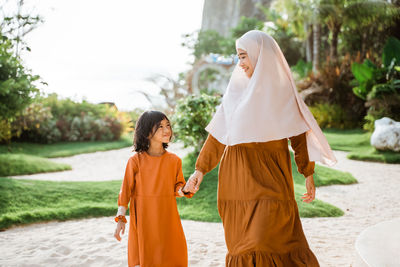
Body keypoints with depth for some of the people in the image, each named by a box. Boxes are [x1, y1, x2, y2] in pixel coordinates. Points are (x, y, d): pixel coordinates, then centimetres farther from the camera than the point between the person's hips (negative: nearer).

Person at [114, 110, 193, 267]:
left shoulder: (174, 160, 1)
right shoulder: (136, 161, -6)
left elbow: (177, 187, 6)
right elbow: (126, 190, -2)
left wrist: (185, 190, -17)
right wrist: (120, 218, -5)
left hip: (167, 219, 2)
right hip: (143, 219, -2)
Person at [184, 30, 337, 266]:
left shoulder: (282, 90, 0)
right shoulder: (237, 89, 9)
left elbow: (299, 134, 4)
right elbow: (218, 133, 10)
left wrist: (308, 173, 3)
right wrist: (201, 169, 6)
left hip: (270, 182, -4)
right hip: (238, 182, 4)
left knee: (261, 247, -11)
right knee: (241, 247, 5)